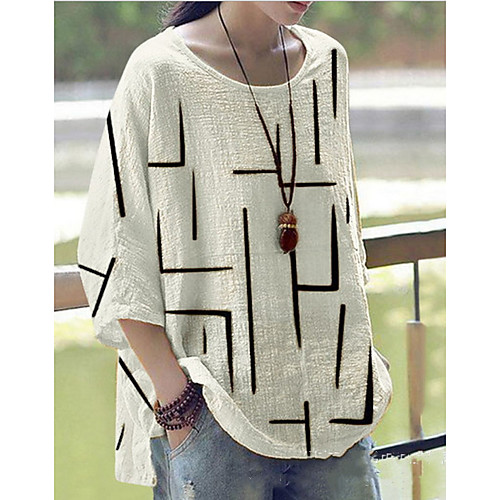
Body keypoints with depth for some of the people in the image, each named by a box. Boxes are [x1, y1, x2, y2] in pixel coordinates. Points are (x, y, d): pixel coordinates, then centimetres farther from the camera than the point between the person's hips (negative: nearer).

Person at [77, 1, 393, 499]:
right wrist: (173, 396, -13)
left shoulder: (327, 62, 10)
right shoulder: (160, 71, -7)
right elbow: (117, 256, -8)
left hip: (331, 402, 5)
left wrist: (362, 366, 14)